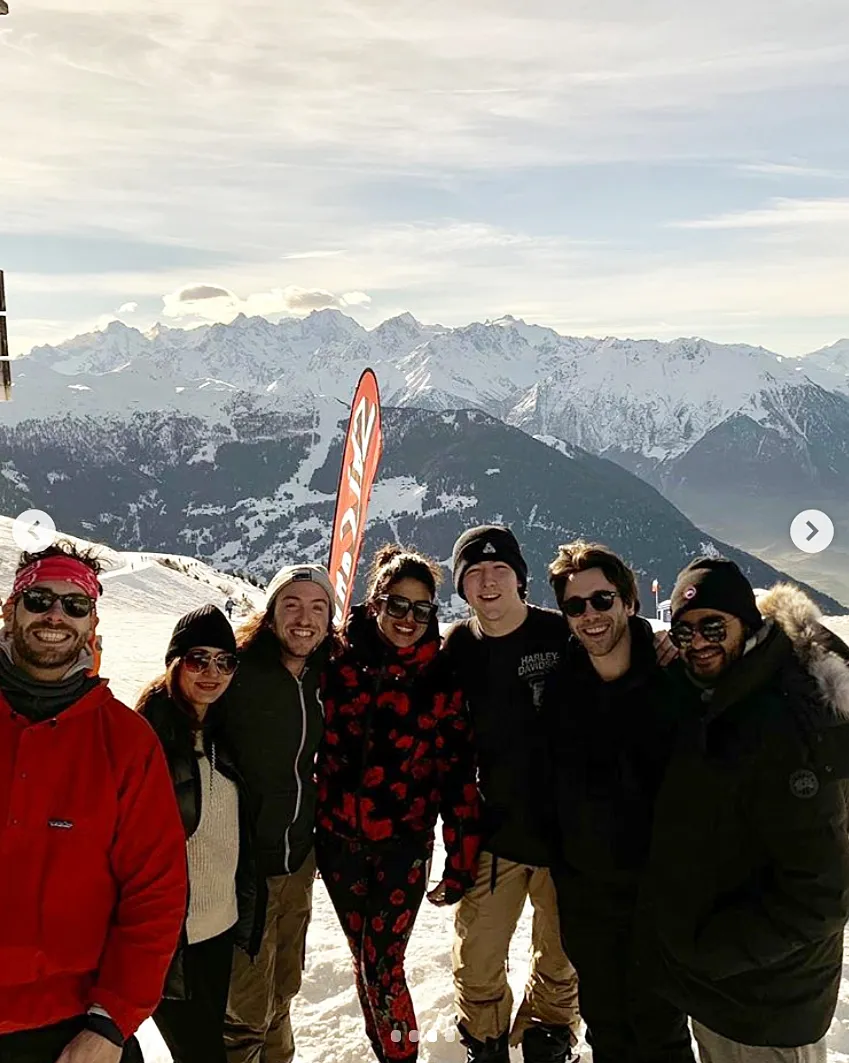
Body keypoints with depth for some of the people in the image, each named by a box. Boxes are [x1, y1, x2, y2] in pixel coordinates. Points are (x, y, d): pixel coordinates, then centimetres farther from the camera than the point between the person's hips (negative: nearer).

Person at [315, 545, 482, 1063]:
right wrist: (308, 833, 5)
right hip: (339, 841, 2)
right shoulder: (341, 666, -4)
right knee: (365, 958, 16)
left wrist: (461, 861, -4)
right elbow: (318, 752, 2)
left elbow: (459, 776, -5)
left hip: (404, 845, -2)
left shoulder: (442, 681, -6)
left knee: (382, 965, 0)